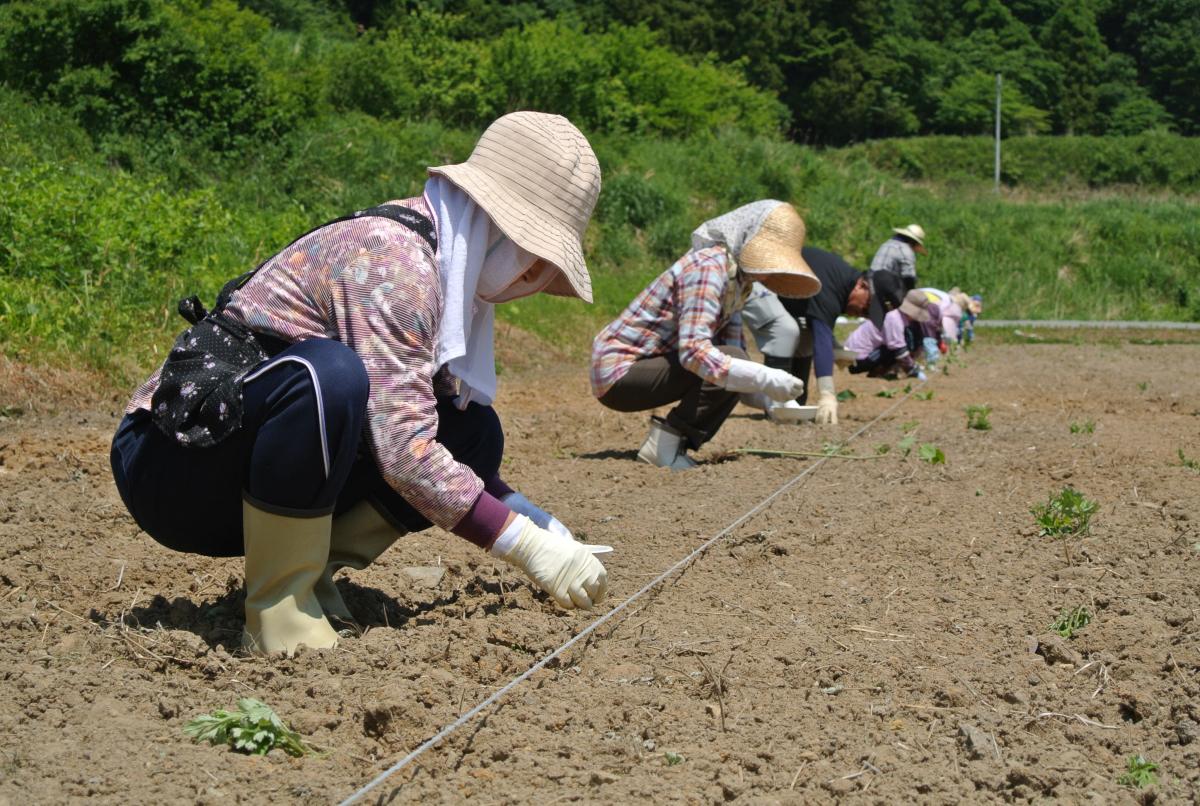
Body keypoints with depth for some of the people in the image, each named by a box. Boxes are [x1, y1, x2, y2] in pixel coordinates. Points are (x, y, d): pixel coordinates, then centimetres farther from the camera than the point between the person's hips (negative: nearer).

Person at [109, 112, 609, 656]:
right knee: (327, 373, -37)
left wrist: (542, 528, 4)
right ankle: (279, 608, -21)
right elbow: (401, 449, -27)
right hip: (170, 464, -9)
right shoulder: (391, 257, -20)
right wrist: (530, 547, -24)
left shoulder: (445, 270, 8)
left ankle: (308, 574, -2)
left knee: (475, 433, -1)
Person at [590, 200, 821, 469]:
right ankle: (665, 443, -14)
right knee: (726, 366, -22)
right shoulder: (708, 268, -21)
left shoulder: (737, 280, 10)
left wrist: (770, 400, -5)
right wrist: (767, 380, -31)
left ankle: (673, 444, 7)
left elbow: (735, 347, 10)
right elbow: (694, 352, -31)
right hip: (618, 374, -10)